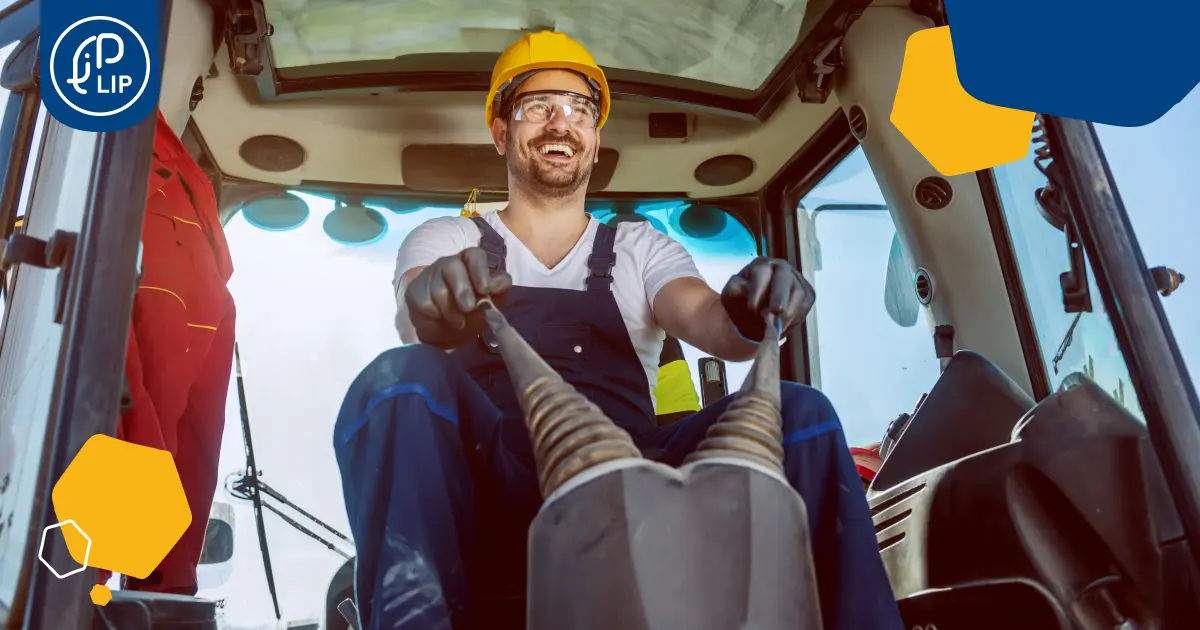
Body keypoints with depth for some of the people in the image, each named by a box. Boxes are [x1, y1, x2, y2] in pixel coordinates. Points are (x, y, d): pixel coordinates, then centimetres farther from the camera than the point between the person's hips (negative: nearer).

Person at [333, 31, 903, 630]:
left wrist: (746, 316, -23)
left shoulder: (642, 248, 22)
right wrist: (438, 302, -32)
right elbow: (419, 311, -6)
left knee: (799, 412, -21)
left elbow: (704, 319, 3)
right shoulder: (442, 242, 17)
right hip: (493, 485, -1)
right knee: (401, 382, -31)